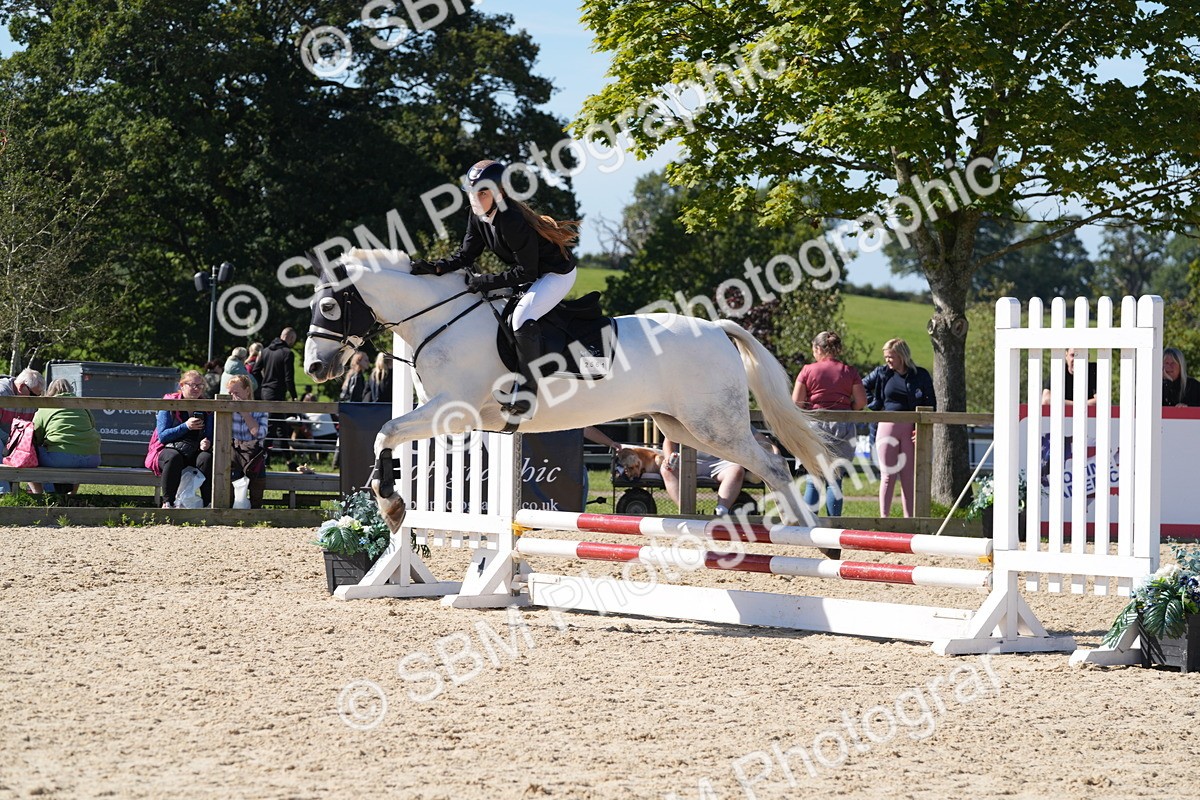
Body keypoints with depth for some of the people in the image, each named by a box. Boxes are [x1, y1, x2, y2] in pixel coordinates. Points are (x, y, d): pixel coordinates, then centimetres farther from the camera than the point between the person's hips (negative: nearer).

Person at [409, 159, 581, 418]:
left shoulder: (512, 220, -32)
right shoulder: (478, 216, -5)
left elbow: (525, 273, -28)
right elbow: (465, 256, 0)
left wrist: (487, 282, -27)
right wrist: (436, 268, -16)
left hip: (558, 273, -10)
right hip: (532, 273, 10)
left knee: (523, 318, -30)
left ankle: (526, 396, -25)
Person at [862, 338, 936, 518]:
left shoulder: (920, 376, 3)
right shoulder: (882, 373, 6)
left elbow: (931, 403, 5)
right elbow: (862, 388, 18)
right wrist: (875, 405, 4)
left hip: (911, 429, 0)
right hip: (887, 427, 0)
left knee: (909, 476, 3)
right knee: (888, 475, -1)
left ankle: (909, 518, 6)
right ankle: (884, 517, 2)